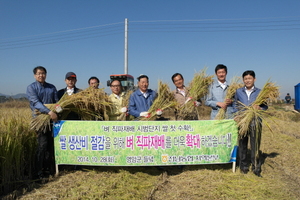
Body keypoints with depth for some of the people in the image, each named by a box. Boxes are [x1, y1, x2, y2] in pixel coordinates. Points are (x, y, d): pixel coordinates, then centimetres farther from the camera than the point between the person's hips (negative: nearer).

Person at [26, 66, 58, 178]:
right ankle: (39, 172, 2)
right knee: (43, 143, -10)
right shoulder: (31, 88, 1)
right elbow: (36, 102, -14)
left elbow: (57, 102, 13)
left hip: (52, 118, 4)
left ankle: (50, 168, 19)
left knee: (51, 144, 5)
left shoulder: (52, 87, 15)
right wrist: (49, 112, -26)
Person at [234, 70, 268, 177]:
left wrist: (259, 107, -16)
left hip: (255, 122, -1)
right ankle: (243, 166, 23)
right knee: (242, 145, 9)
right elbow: (235, 104, 11)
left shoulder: (259, 92, 5)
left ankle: (256, 168, 16)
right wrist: (238, 113, -6)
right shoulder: (238, 91, 9)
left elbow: (265, 106, 6)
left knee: (255, 145, 2)